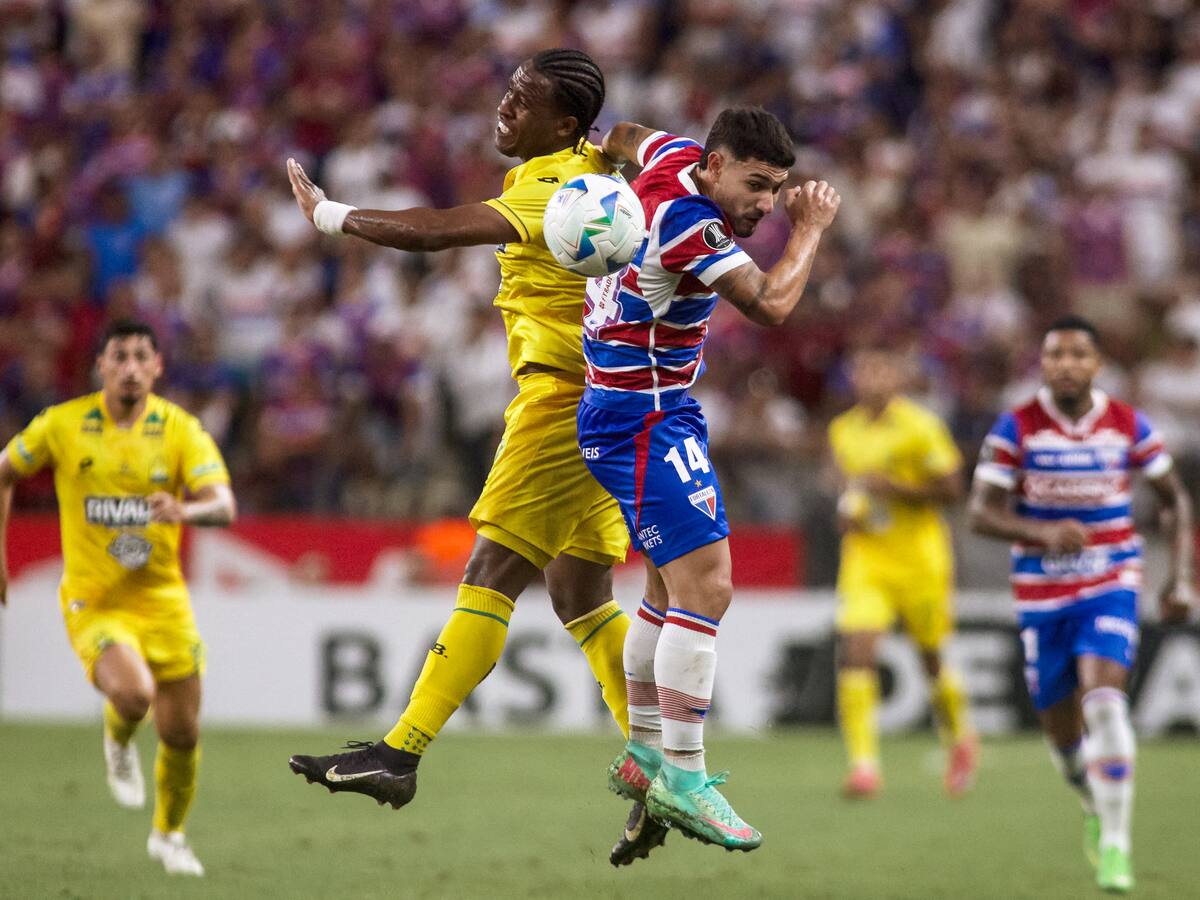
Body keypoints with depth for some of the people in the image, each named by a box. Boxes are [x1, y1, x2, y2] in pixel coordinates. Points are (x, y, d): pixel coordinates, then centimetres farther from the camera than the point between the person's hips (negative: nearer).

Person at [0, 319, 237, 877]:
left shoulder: (180, 430, -7)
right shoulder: (62, 425, -6)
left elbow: (224, 506, -18)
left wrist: (186, 511, -40)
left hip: (161, 597, 2)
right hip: (92, 600, -2)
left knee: (181, 732, 4)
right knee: (133, 694, -29)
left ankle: (169, 834, 32)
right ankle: (118, 742, 9)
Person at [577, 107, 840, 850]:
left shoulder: (677, 155, 2)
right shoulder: (685, 220, -26)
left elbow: (624, 138, 24)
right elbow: (771, 305, -26)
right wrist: (811, 230, -11)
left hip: (661, 416, 11)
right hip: (643, 420, -11)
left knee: (675, 589, 18)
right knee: (706, 587, -16)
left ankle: (644, 752, 27)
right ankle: (681, 779, -15)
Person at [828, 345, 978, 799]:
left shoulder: (919, 426, -10)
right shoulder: (842, 431, 8)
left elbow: (951, 488, -11)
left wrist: (893, 488, -21)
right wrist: (846, 512, 2)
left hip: (919, 557, -3)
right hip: (865, 557, 3)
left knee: (932, 658, 10)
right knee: (854, 654, -16)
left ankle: (960, 737, 39)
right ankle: (863, 763, -17)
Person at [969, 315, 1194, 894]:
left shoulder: (1127, 426, -2)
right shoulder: (1015, 428, -7)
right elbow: (981, 514, -11)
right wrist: (1043, 533, -29)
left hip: (1111, 586, -1)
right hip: (1041, 592, 1)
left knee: (1103, 700, -24)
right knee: (1063, 735, 6)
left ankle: (1115, 844, -17)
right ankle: (1095, 803, 41)